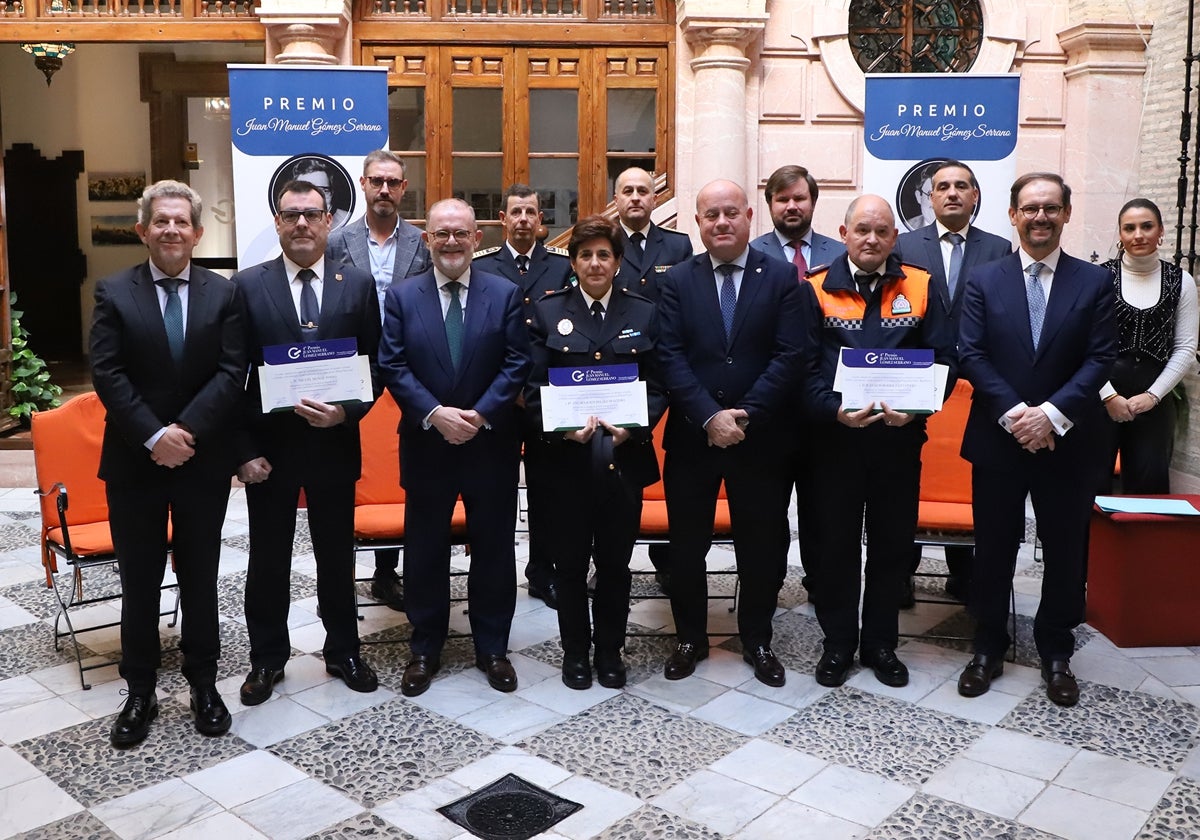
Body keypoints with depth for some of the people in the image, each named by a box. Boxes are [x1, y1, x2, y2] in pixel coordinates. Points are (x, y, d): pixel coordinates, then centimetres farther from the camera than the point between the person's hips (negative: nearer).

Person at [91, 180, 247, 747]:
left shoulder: (224, 294, 2)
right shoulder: (114, 293, 1)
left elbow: (231, 373, -6)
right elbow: (108, 375, -7)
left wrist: (186, 431, -17)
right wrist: (154, 437, -17)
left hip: (203, 461, 0)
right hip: (133, 462, 0)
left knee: (200, 578, 12)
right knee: (139, 583, 10)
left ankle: (203, 684, 26)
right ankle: (140, 693, 23)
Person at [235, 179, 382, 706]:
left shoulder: (358, 284, 2)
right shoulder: (247, 286, -1)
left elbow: (374, 365, 2)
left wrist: (346, 413, -15)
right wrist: (244, 450, -8)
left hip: (335, 443, 1)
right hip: (268, 445, 0)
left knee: (337, 556, 14)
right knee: (267, 560, 12)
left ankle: (343, 652, 32)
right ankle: (267, 660, 30)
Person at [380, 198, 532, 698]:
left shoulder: (505, 294, 2)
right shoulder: (402, 296, 3)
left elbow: (517, 364, -4)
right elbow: (393, 367, -4)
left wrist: (480, 415, -15)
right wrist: (434, 413, -17)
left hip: (492, 443, 0)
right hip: (425, 444, 0)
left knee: (493, 548, 9)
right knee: (425, 550, 10)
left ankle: (493, 648, 25)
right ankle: (425, 650, 26)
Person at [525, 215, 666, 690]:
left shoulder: (644, 314, 6)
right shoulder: (548, 312, 3)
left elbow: (657, 387, 3)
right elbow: (534, 387, 0)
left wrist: (633, 428, -14)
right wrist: (562, 427, -17)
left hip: (625, 458, 1)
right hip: (567, 459, -1)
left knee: (615, 562, 11)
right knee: (570, 562, 10)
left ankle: (610, 651, 28)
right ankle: (575, 650, 27)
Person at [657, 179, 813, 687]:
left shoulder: (784, 278, 0)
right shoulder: (676, 281, 3)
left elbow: (790, 357, -8)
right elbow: (670, 357, -6)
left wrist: (745, 416, -16)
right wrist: (709, 416, -17)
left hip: (762, 436, -1)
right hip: (691, 434, 1)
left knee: (762, 546, 11)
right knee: (686, 545, 11)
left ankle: (757, 640, 31)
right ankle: (690, 638, 29)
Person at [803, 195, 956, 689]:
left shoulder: (920, 288, 3)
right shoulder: (817, 289, -1)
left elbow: (944, 358, 0)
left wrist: (915, 408, -17)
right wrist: (835, 410, -20)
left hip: (900, 438, 1)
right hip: (835, 435, -1)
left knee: (892, 542, 11)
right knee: (837, 542, 8)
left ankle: (881, 643, 28)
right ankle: (838, 643, 25)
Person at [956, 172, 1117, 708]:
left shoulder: (1094, 281, 3)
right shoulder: (984, 280, 3)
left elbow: (1100, 358, -4)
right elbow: (971, 355, -5)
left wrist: (1053, 413, -16)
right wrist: (1015, 414, -15)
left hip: (1068, 441, 0)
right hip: (997, 438, 0)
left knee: (1065, 553, 10)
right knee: (993, 550, 9)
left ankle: (1056, 653, 27)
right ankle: (988, 648, 25)